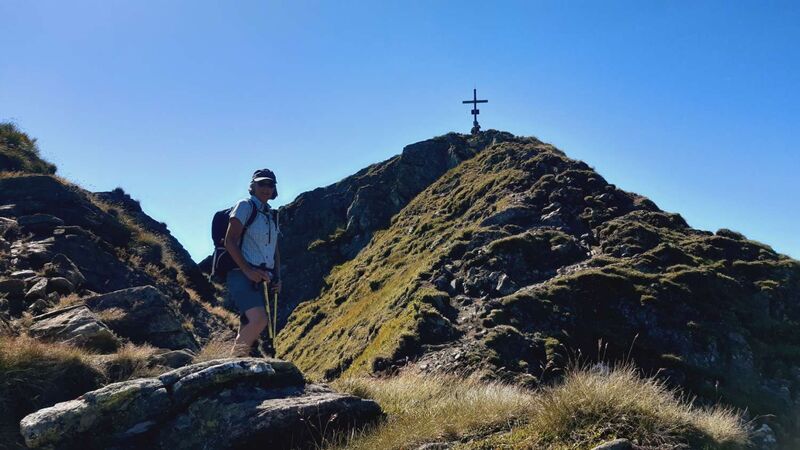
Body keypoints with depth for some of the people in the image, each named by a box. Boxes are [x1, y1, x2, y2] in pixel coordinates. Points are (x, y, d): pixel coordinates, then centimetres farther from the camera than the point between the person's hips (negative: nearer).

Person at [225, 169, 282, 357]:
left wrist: (277, 277, 9)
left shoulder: (272, 216, 21)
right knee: (259, 320, -26)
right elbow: (230, 241, -11)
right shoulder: (245, 206, -1)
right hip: (242, 275, -7)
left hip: (263, 278, 7)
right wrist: (247, 270, -19)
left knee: (247, 331, 6)